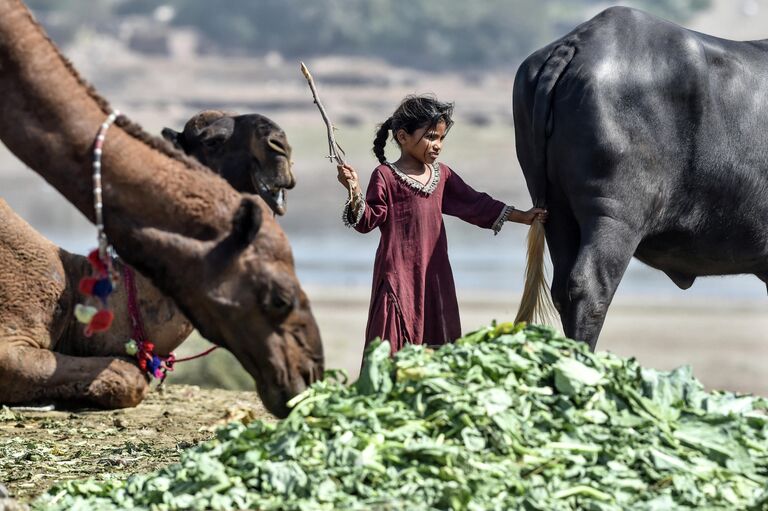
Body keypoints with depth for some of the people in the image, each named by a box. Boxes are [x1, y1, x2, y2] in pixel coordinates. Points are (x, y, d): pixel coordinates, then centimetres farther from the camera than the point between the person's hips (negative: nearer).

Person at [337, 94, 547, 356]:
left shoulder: (441, 174, 10)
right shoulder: (385, 176, -8)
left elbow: (474, 204, 17)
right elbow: (369, 220, -11)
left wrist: (521, 216, 19)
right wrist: (355, 192, -29)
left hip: (434, 274, 6)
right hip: (399, 275, -6)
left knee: (438, 339, 6)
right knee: (398, 336, -9)